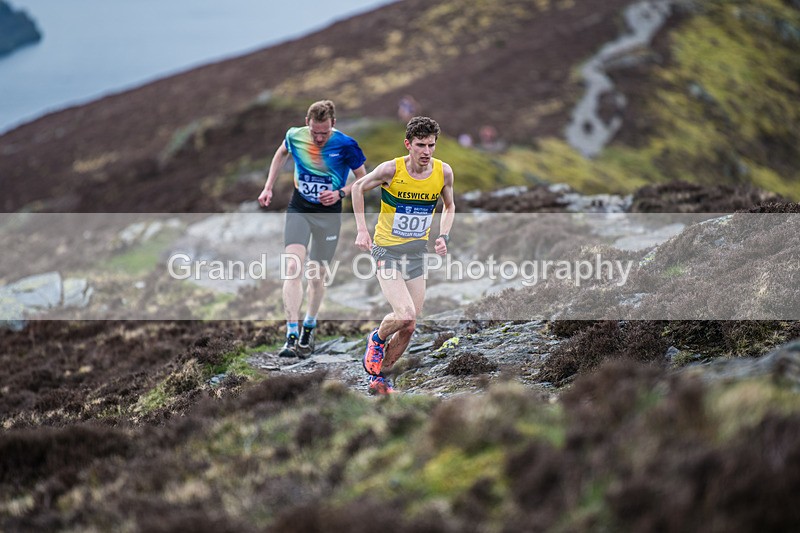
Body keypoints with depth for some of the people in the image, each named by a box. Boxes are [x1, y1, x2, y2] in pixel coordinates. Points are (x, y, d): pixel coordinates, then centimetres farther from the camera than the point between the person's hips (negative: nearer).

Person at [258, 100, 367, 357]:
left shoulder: (346, 145, -15)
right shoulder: (295, 136, -8)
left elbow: (363, 178, -2)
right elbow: (281, 153, 16)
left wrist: (340, 193, -19)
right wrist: (268, 187, 12)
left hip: (329, 214, -1)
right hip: (298, 209, 1)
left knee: (316, 275, 7)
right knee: (293, 266, -18)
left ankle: (309, 327, 33)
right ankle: (292, 335, -22)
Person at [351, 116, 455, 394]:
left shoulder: (444, 172, -6)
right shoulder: (391, 169, -16)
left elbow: (449, 207, 14)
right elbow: (358, 187, 1)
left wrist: (443, 236, -3)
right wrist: (362, 230, -4)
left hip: (417, 253, 5)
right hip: (387, 249, -5)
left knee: (409, 327, 5)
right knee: (405, 314, -22)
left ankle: (377, 377, 25)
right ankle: (376, 339, 11)